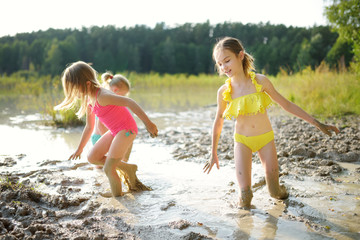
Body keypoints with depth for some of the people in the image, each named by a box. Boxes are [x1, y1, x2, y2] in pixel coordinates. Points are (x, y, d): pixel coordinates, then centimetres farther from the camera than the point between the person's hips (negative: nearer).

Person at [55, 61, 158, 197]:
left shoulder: (102, 96, -23)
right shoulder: (89, 101, 6)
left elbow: (129, 102, -28)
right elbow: (89, 127, 18)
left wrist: (147, 123, -30)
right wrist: (79, 149, 26)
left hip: (127, 129, -9)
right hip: (115, 131, 9)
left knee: (108, 169, -10)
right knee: (92, 157, 9)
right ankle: (127, 168, 16)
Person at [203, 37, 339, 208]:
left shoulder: (260, 81, -14)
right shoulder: (224, 92, -12)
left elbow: (286, 105, -4)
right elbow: (218, 121, 3)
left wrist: (318, 124, -2)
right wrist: (213, 154, 10)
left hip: (265, 138, 0)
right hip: (242, 141, 0)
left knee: (278, 194, 3)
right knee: (245, 195, -11)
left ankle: (275, 187, 39)